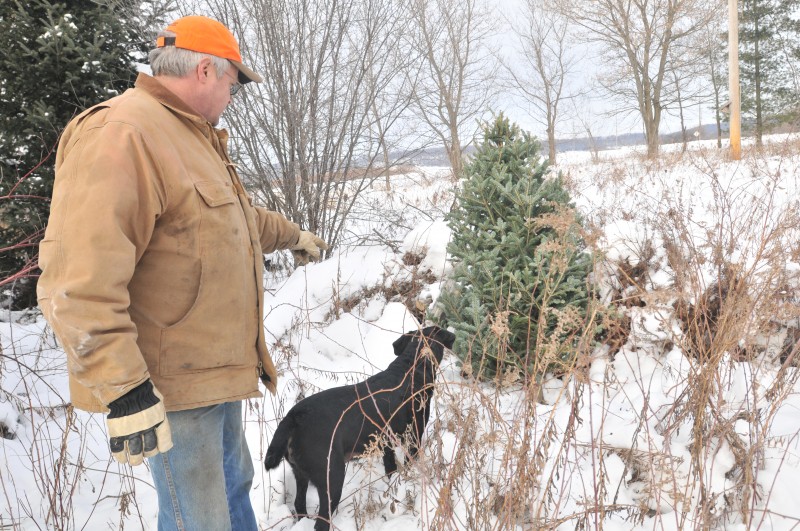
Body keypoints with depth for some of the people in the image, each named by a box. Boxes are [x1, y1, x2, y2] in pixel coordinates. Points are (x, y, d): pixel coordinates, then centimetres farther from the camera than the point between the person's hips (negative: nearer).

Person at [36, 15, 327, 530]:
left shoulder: (194, 137, 14)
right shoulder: (118, 135, -21)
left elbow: (240, 216, 33)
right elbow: (80, 284, -29)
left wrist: (294, 235, 44)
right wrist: (124, 390, -29)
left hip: (220, 369, 10)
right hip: (172, 386, -10)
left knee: (233, 486, 25)